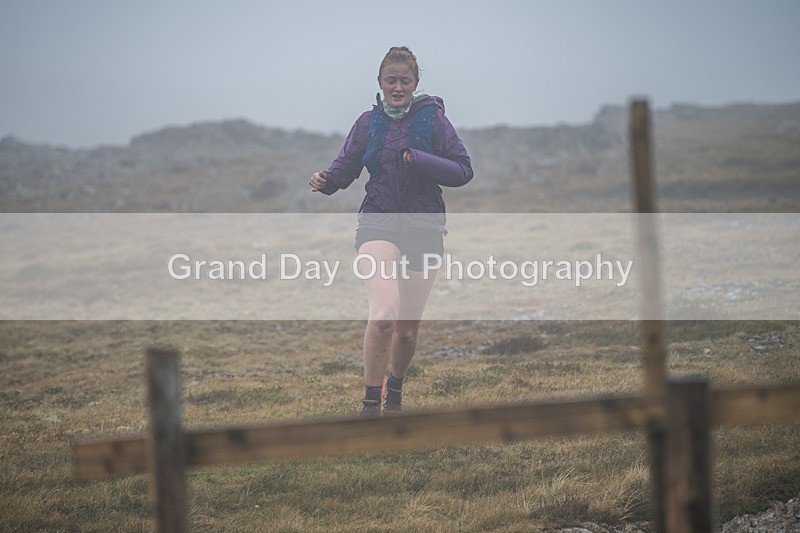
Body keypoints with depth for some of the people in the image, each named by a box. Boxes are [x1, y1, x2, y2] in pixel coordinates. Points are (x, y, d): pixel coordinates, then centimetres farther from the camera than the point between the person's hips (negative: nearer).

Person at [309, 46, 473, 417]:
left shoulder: (433, 118, -1)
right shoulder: (369, 122, 5)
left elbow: (463, 170, -4)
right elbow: (347, 166, 12)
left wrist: (419, 160, -18)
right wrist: (326, 181, -10)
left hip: (423, 229, 1)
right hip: (378, 223, 0)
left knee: (407, 329, 9)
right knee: (384, 314, -25)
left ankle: (394, 390, 40)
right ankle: (370, 404, -15)